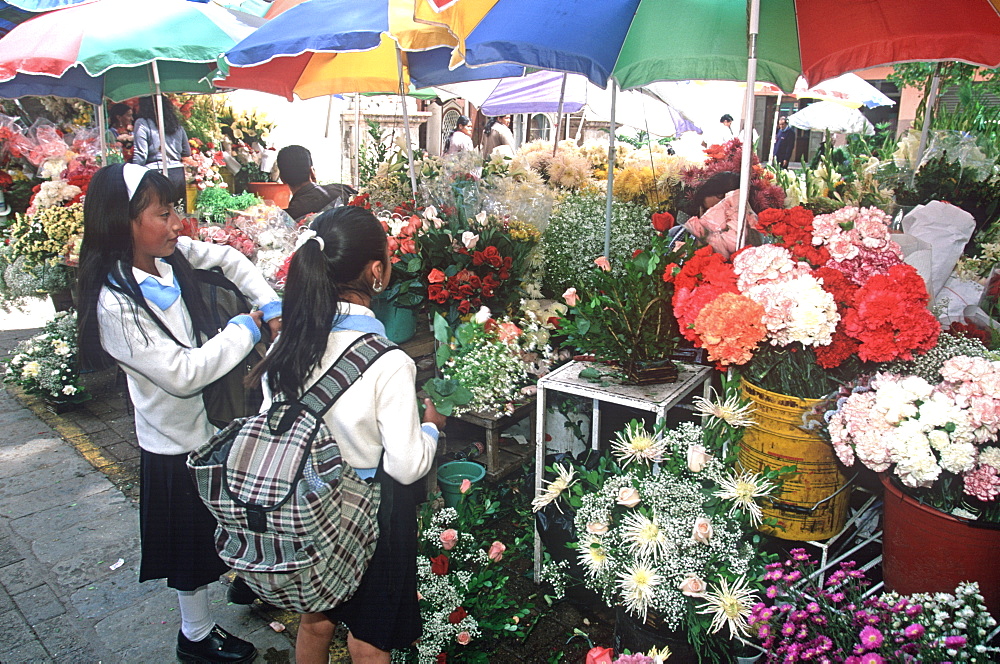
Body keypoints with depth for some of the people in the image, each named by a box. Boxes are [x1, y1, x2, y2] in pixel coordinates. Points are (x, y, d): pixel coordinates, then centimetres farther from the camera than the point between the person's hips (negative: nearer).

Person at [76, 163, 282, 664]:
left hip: (214, 416, 7)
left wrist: (271, 306, -11)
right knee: (191, 534, 14)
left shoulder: (171, 255, -9)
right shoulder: (116, 304, -29)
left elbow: (229, 260, 4)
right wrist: (250, 325, -24)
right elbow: (183, 373, -31)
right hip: (177, 439, -6)